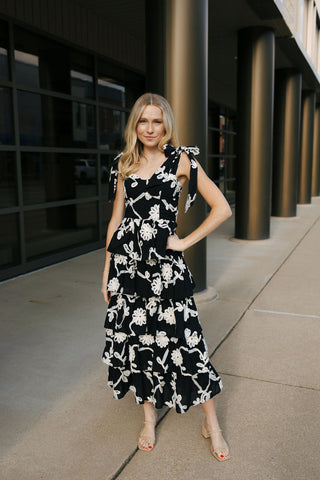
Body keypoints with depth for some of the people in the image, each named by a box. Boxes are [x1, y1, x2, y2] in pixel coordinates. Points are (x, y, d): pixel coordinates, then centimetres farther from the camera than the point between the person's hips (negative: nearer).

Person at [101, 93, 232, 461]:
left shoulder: (181, 159, 0)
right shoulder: (124, 164, 11)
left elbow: (222, 208, -2)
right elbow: (116, 218, 13)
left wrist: (186, 242, -5)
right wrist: (106, 269, 11)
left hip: (164, 265, -4)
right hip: (126, 262, 4)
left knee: (184, 341, -2)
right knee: (135, 339, 10)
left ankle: (211, 423, 20)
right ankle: (149, 418, 32)